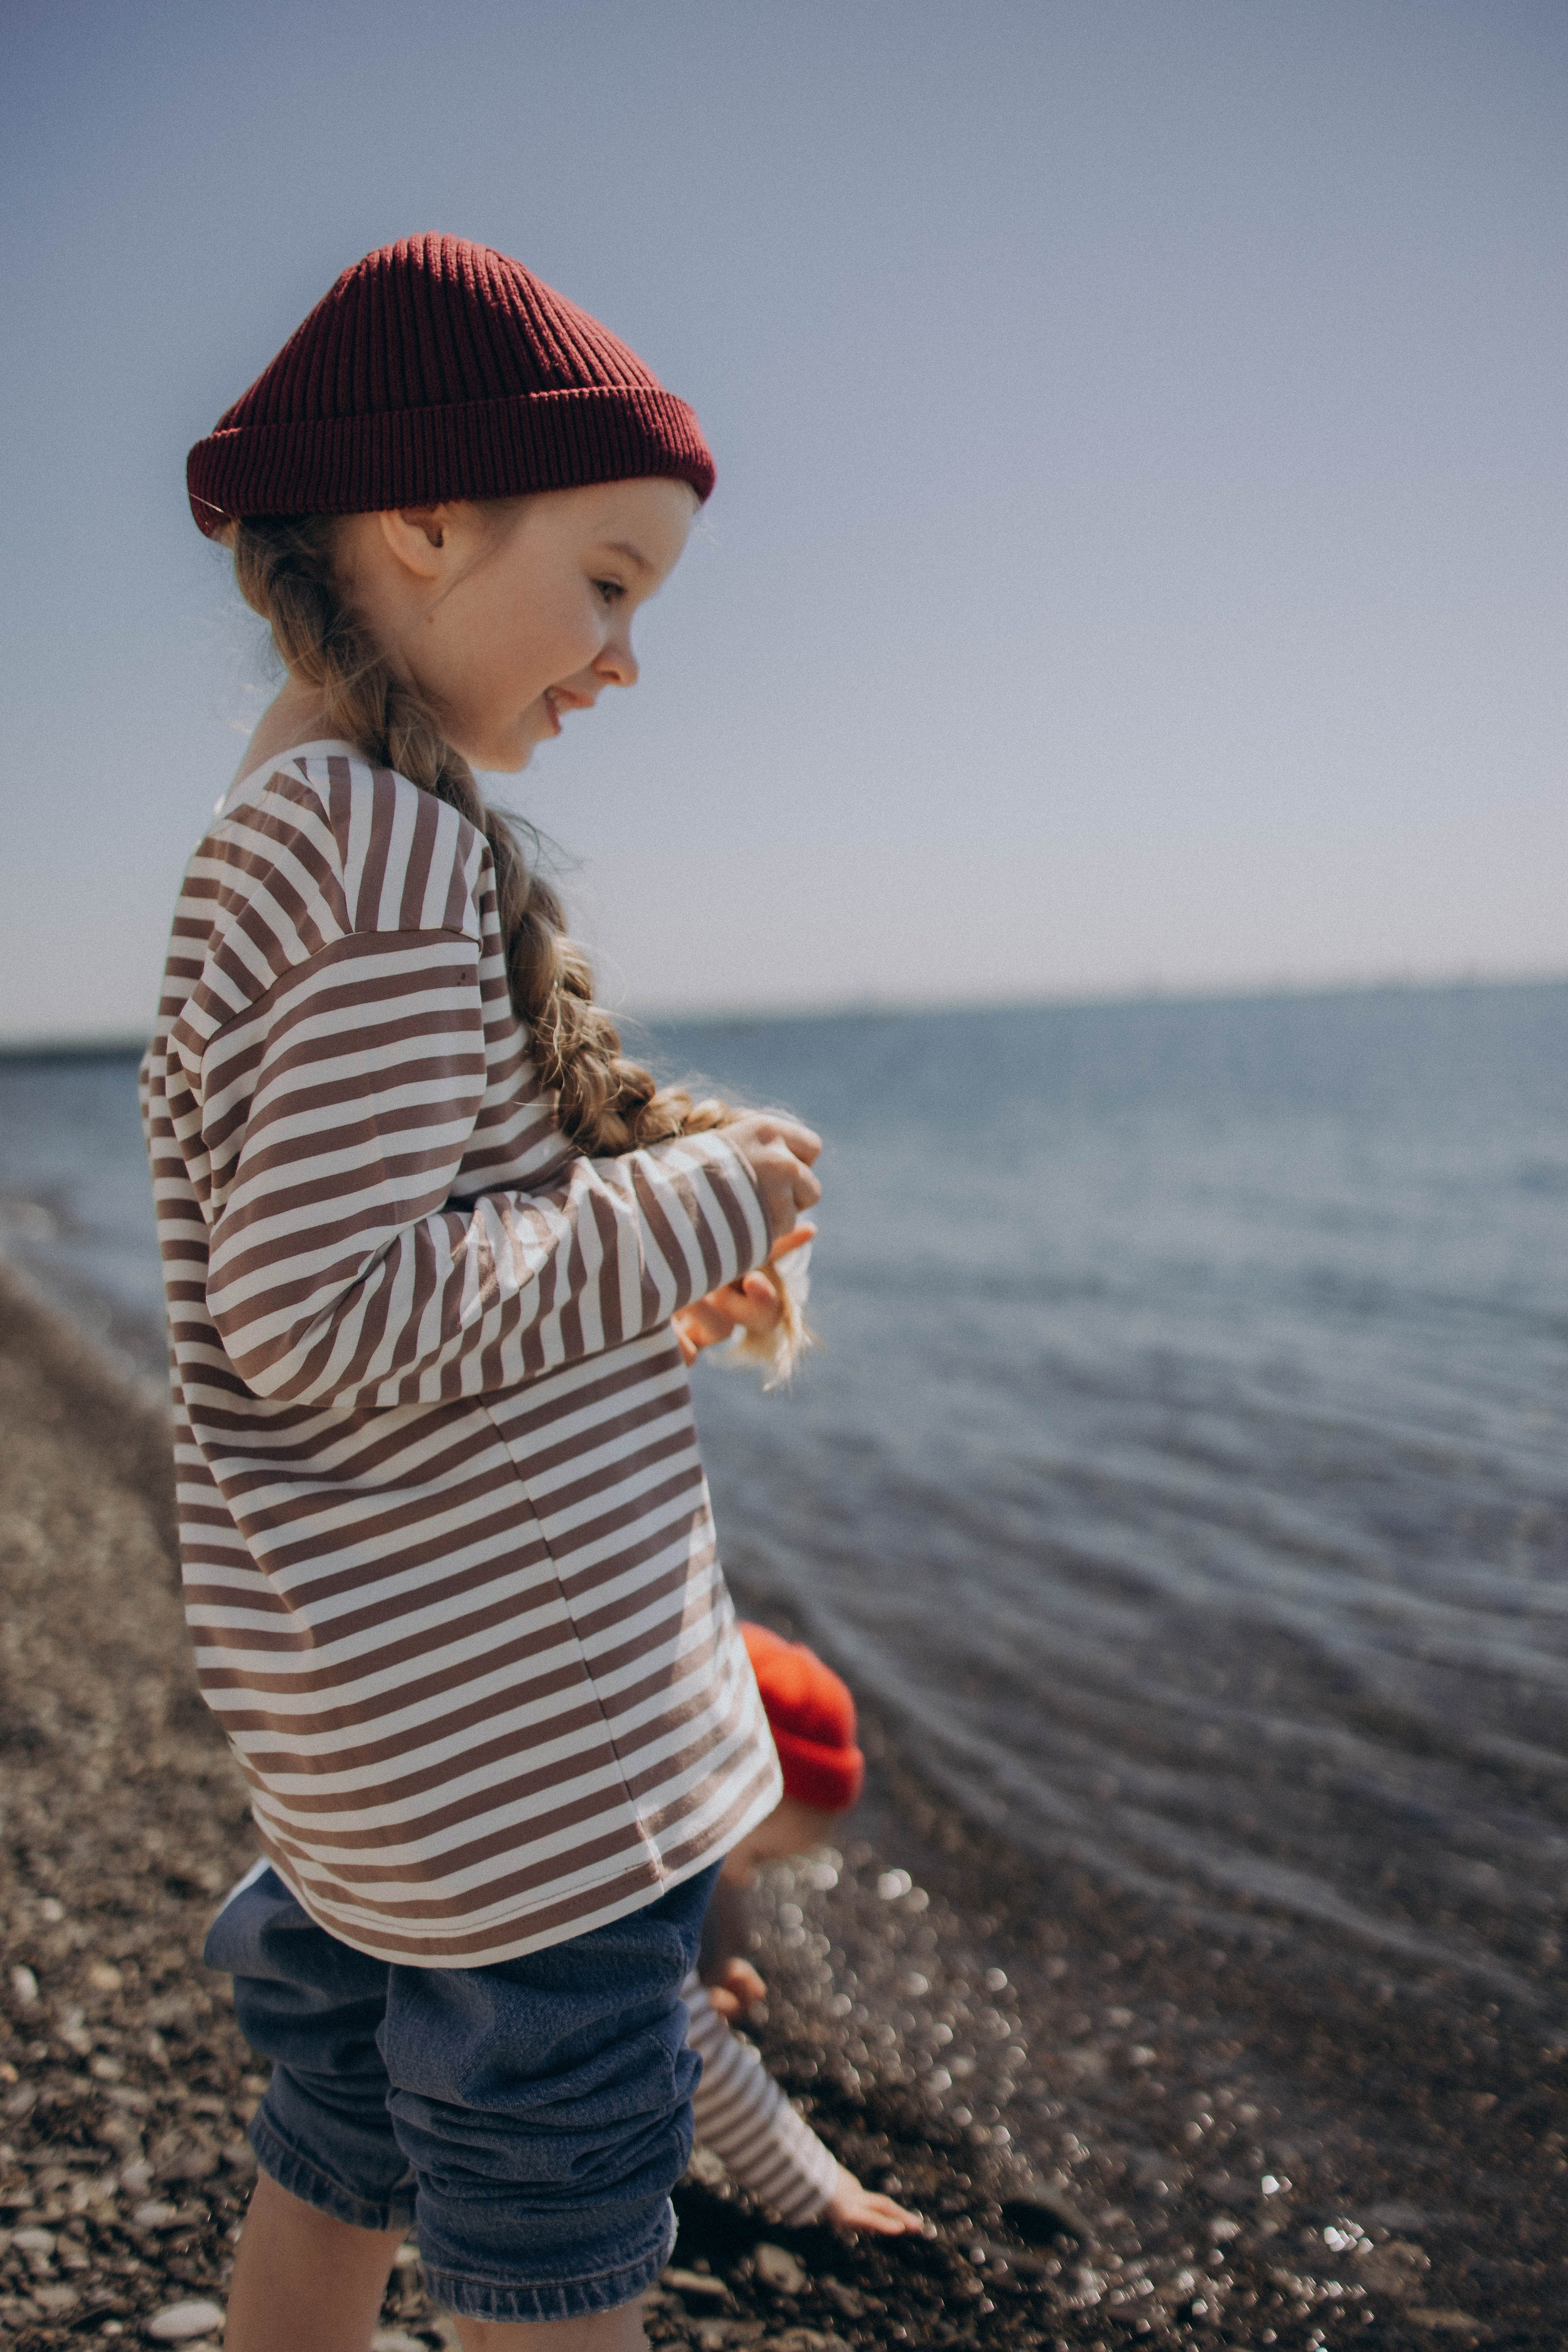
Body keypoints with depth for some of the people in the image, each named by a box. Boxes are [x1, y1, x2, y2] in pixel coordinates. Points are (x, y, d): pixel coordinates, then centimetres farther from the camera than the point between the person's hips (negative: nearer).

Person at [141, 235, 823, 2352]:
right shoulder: (394, 847, -20)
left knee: (344, 2170, 25)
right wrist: (688, 1212, -15)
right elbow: (334, 1320, -25)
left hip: (390, 1697, 9)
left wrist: (650, 1211, 8)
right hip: (505, 1737, -9)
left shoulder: (277, 833, 11)